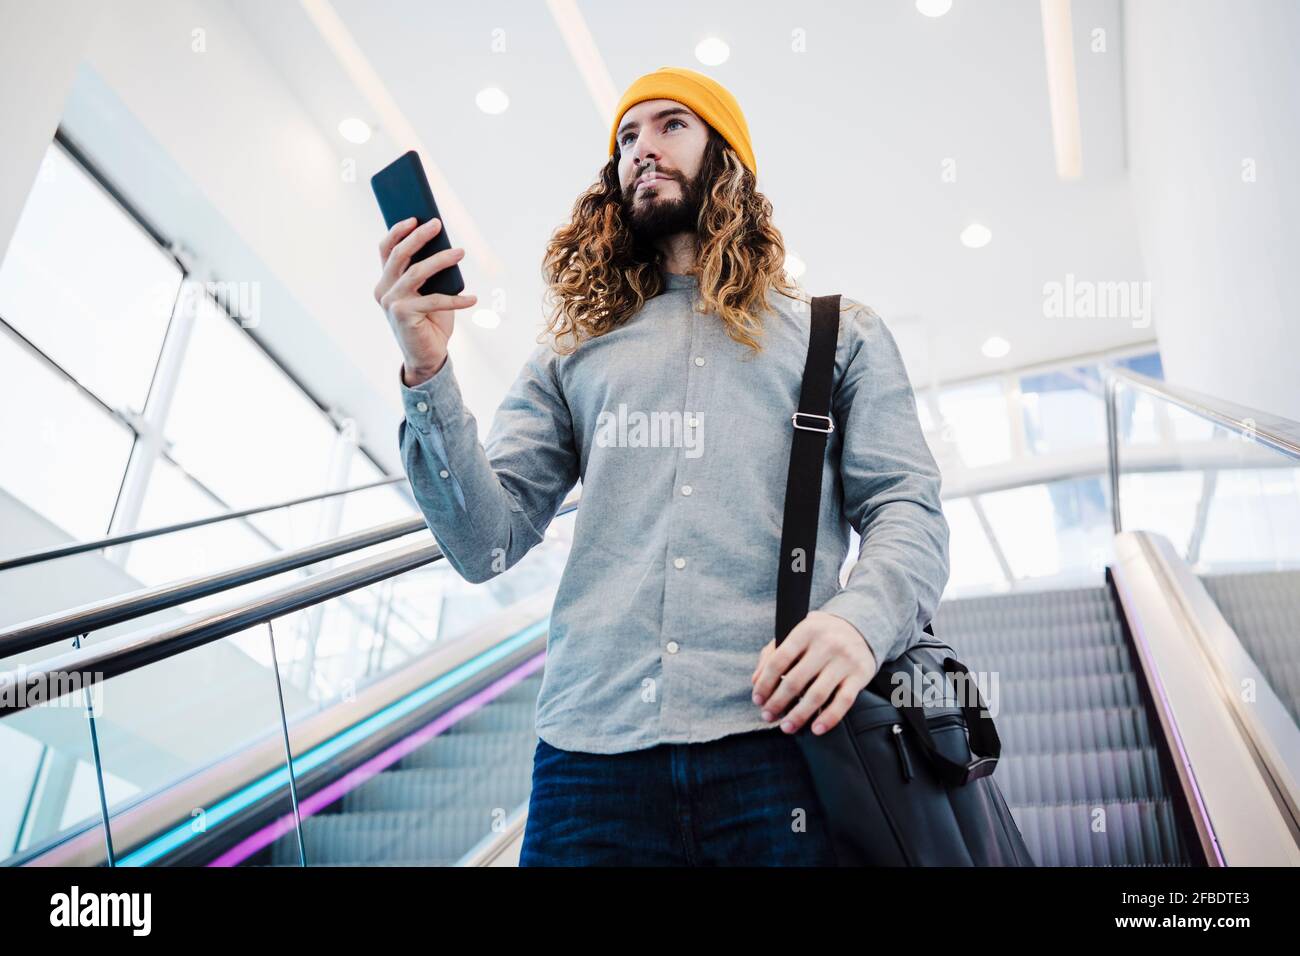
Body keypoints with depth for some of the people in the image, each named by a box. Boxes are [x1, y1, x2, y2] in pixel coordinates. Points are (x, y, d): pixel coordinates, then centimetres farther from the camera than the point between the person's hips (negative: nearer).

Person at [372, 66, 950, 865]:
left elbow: (907, 508, 5)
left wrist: (860, 616, -17)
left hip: (780, 741, -1)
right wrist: (428, 374, -6)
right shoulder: (574, 354, 16)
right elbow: (486, 545, 7)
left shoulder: (840, 336, 14)